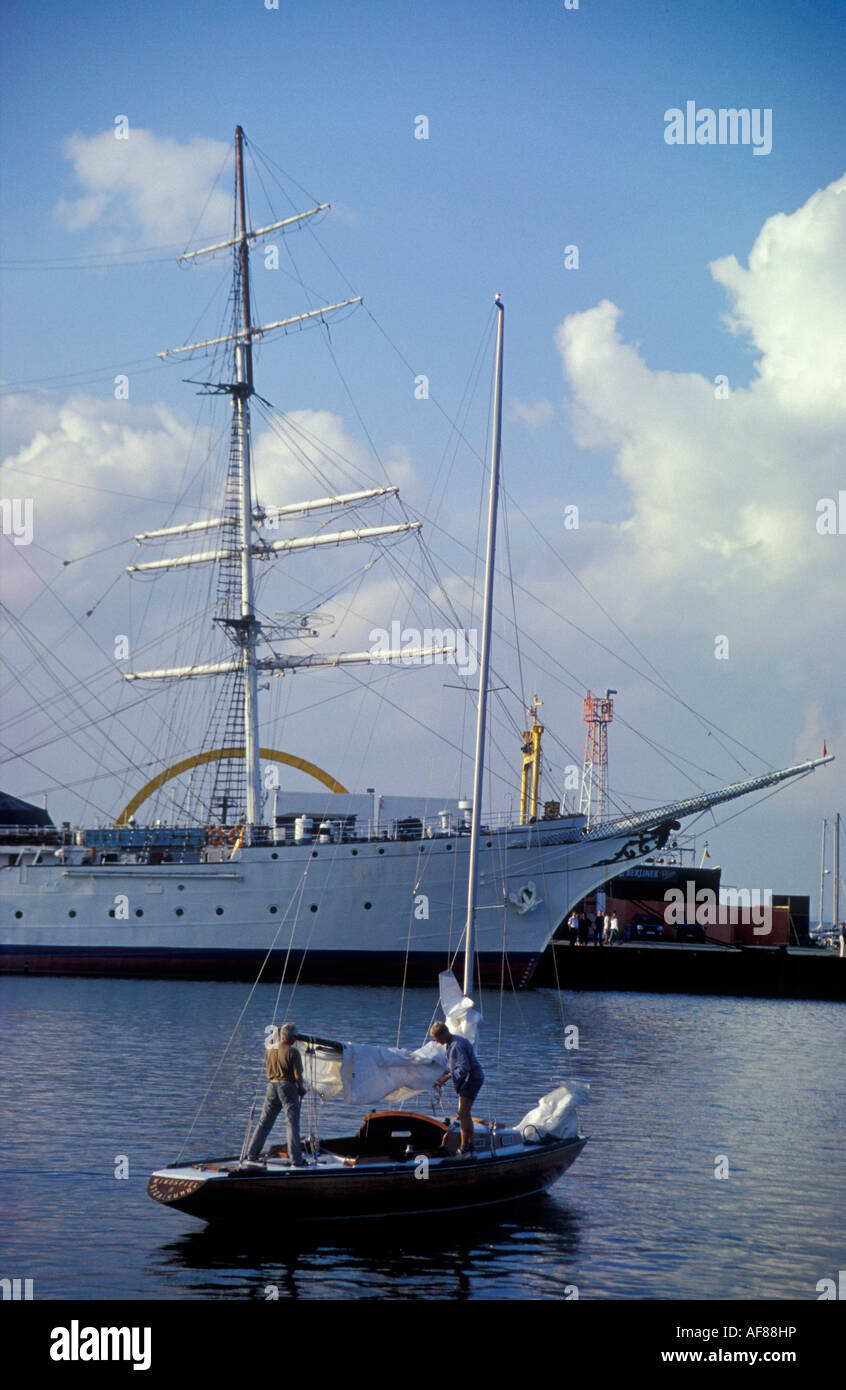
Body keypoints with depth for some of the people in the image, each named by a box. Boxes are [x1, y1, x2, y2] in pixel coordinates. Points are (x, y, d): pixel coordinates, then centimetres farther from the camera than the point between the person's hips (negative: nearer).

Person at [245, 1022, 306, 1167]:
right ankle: (295, 1160, -6)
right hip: (288, 1087, -6)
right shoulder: (292, 1051, -12)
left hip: (272, 1086, 6)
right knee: (292, 1124, -3)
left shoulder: (270, 1049, 6)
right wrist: (301, 1089, 4)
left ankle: (251, 1156, 18)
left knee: (264, 1123, 14)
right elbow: (298, 1075, -13)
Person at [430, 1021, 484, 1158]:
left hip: (472, 1078, -11)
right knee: (465, 1114, 15)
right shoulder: (449, 1044, 10)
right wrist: (443, 1076, 4)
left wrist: (447, 1077, -21)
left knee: (463, 1113, -14)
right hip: (466, 1080, 11)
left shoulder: (458, 1045, -23)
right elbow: (451, 1065, 20)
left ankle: (464, 1149, -13)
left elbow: (464, 1068, -27)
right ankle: (470, 1145, 23)